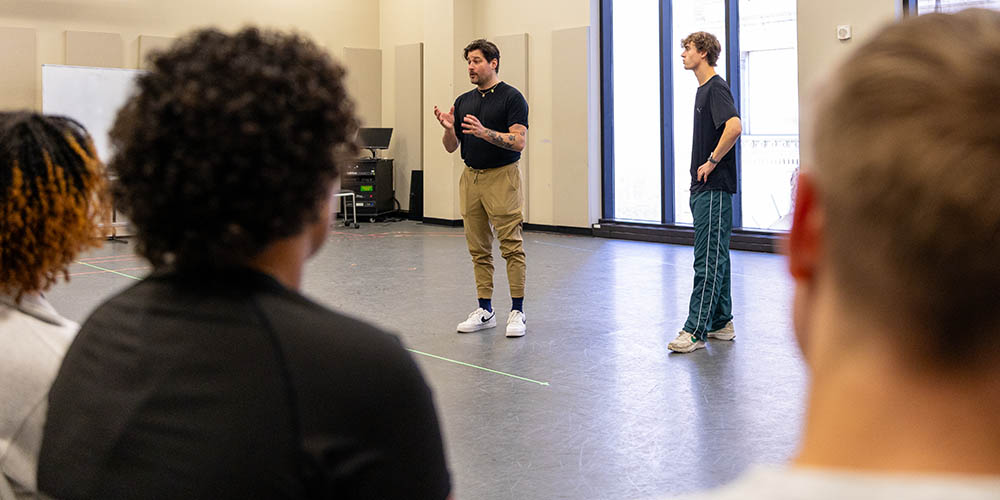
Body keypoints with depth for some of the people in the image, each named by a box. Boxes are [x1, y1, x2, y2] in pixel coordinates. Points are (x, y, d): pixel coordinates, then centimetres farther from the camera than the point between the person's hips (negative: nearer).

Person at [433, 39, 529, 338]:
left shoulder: (511, 97, -5)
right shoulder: (463, 102, 14)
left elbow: (519, 141, -15)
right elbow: (451, 147, 12)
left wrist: (485, 132, -26)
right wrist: (448, 129, -9)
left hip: (502, 178, -6)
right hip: (471, 177, 6)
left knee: (511, 246, -5)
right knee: (479, 249, 8)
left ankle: (517, 311, 0)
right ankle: (485, 310, 15)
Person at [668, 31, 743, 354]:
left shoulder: (716, 88, -12)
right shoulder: (703, 89, 18)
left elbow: (734, 127, -28)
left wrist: (711, 162, -19)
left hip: (714, 188, -10)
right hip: (703, 187, 10)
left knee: (708, 259, -8)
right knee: (716, 257, 13)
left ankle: (695, 330, -8)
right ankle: (721, 323, 21)